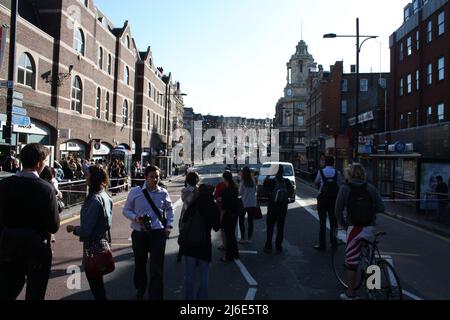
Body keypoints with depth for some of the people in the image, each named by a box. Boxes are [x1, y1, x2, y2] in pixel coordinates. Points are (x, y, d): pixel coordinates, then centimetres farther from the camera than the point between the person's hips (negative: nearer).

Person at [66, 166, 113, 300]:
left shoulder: (95, 199, -24)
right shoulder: (106, 196, 2)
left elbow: (86, 229, -24)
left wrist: (73, 229, -6)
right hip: (103, 241, 8)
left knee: (93, 279, 8)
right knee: (98, 278, 22)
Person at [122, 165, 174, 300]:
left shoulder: (163, 193, -3)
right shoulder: (135, 192, -5)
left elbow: (169, 209, 12)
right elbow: (126, 210, 5)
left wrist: (169, 226, 3)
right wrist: (135, 217, -14)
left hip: (158, 233, -1)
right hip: (139, 233, 1)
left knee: (157, 268, -3)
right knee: (139, 265, 20)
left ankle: (156, 296, 11)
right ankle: (140, 291, 47)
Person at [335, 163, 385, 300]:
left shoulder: (345, 188, -5)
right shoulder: (371, 188, 1)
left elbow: (338, 211, -7)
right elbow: (381, 208, 1)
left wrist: (344, 224, 7)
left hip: (354, 228, -3)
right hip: (370, 229, 3)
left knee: (352, 262, 5)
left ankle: (350, 294, 15)